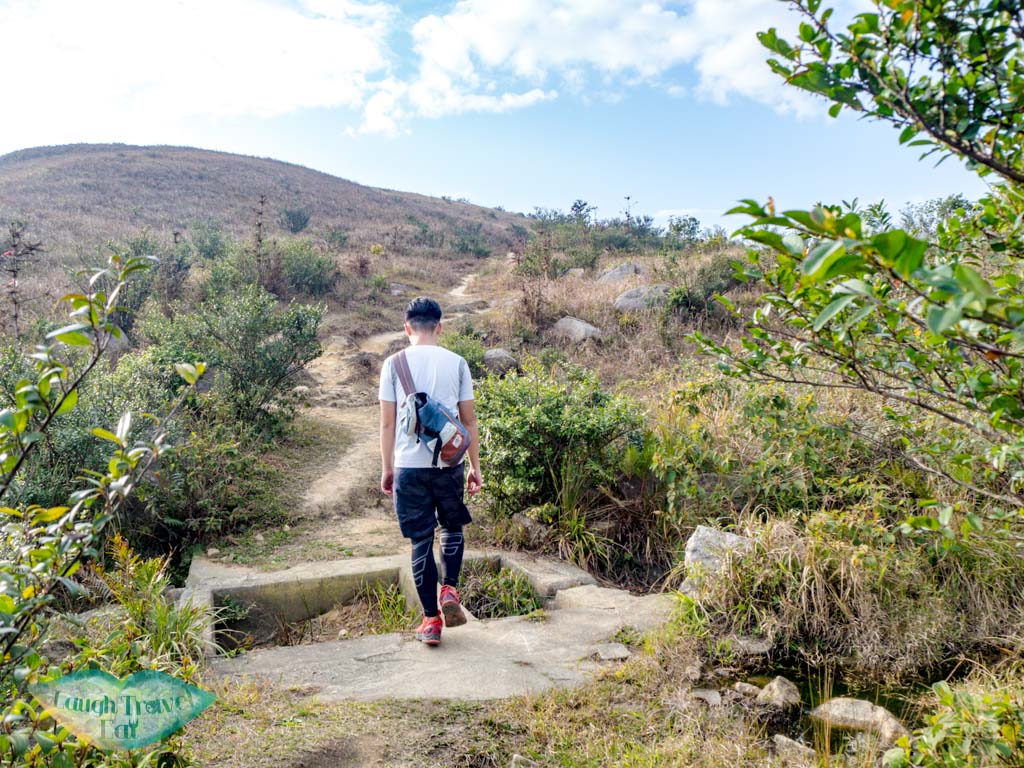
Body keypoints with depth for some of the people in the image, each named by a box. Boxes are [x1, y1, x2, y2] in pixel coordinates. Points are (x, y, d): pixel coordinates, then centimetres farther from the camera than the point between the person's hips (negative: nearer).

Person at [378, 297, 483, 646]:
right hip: (450, 463, 1)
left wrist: (387, 468, 9)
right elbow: (469, 420, 3)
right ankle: (449, 590, 6)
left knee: (421, 541, 8)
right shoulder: (456, 363, 1)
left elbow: (387, 422, 0)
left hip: (409, 466, 0)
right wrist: (475, 467, 11)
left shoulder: (393, 364, -1)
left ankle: (431, 619, 13)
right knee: (453, 529, 23)